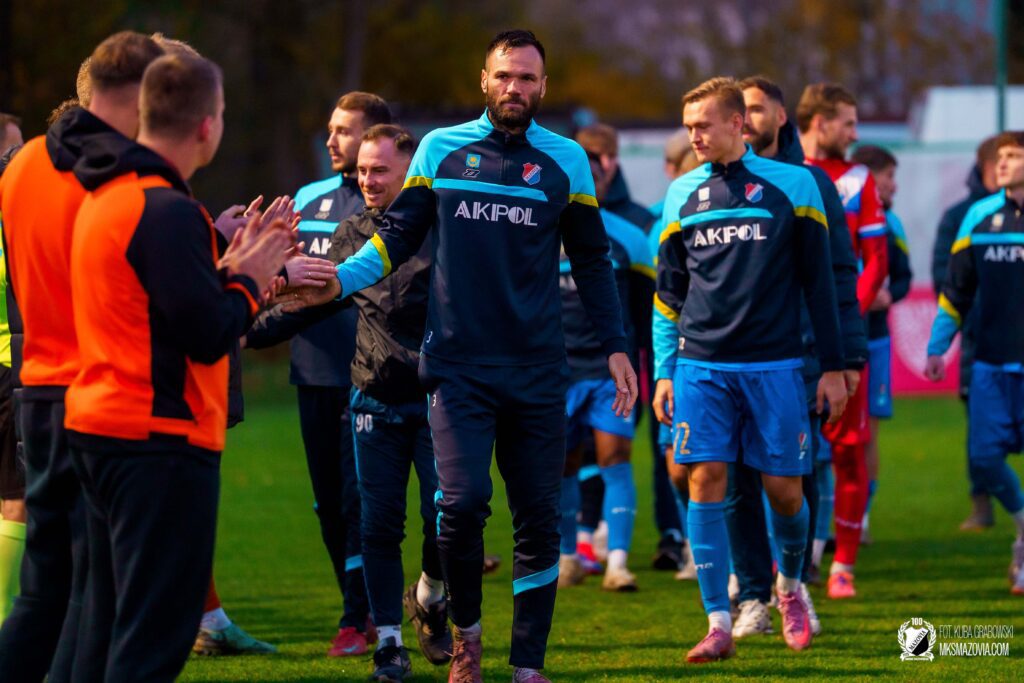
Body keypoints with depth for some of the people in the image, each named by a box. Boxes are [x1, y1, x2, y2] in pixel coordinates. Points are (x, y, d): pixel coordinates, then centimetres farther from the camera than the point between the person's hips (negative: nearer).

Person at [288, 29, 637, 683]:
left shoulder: (565, 160, 7)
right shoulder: (441, 149, 6)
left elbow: (592, 260, 14)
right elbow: (398, 237, 10)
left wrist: (616, 346, 9)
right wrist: (340, 280, -6)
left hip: (538, 371, 1)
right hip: (459, 364, -1)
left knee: (539, 518, 0)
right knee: (463, 501, -16)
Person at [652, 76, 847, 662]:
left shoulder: (792, 184, 2)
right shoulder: (682, 193, 10)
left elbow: (819, 280, 4)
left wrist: (834, 366, 3)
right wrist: (664, 372, 11)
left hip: (773, 365, -2)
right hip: (701, 366, 2)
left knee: (784, 488, 0)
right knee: (706, 480, -7)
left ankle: (790, 585, 30)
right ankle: (720, 625, -4)